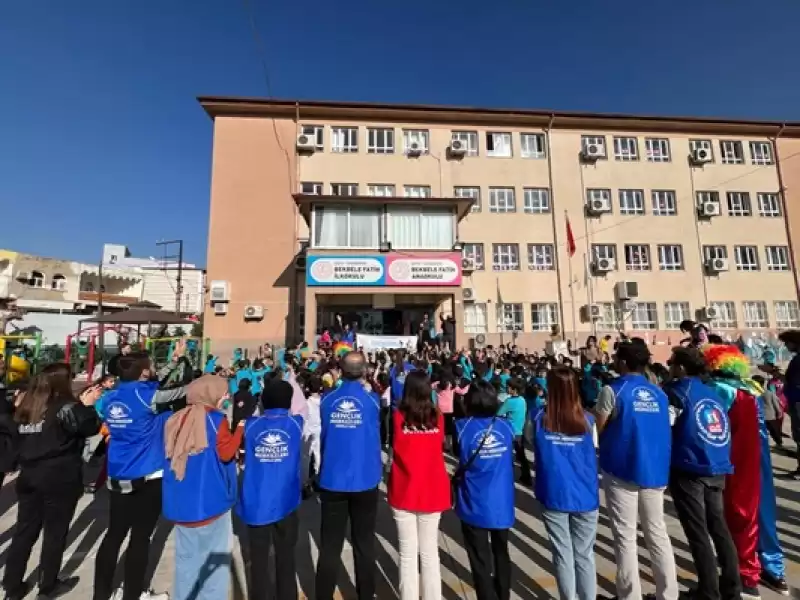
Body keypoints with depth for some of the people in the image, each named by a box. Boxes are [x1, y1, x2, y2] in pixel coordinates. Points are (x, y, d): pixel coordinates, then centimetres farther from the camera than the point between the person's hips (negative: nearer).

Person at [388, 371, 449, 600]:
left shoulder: (398, 417, -14)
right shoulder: (438, 418, -8)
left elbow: (390, 443, 2)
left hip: (404, 493, -2)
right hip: (432, 492, 2)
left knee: (408, 554, 13)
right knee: (430, 552, 18)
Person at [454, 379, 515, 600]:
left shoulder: (462, 427, -17)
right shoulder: (506, 426, -7)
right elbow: (510, 459, 9)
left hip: (474, 506, -4)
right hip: (502, 504, 4)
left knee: (481, 562, 13)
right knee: (501, 555, 27)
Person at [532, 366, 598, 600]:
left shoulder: (539, 418, -13)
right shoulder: (587, 421, -10)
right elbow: (595, 450, 5)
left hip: (554, 496, -1)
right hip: (585, 497, 1)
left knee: (563, 556, 14)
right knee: (585, 556, 17)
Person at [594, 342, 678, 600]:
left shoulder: (612, 390, -13)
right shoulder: (658, 393, 3)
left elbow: (597, 429, -8)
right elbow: (662, 431, 13)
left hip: (622, 469, -5)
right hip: (655, 470, 5)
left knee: (625, 536, 6)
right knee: (657, 532, 17)